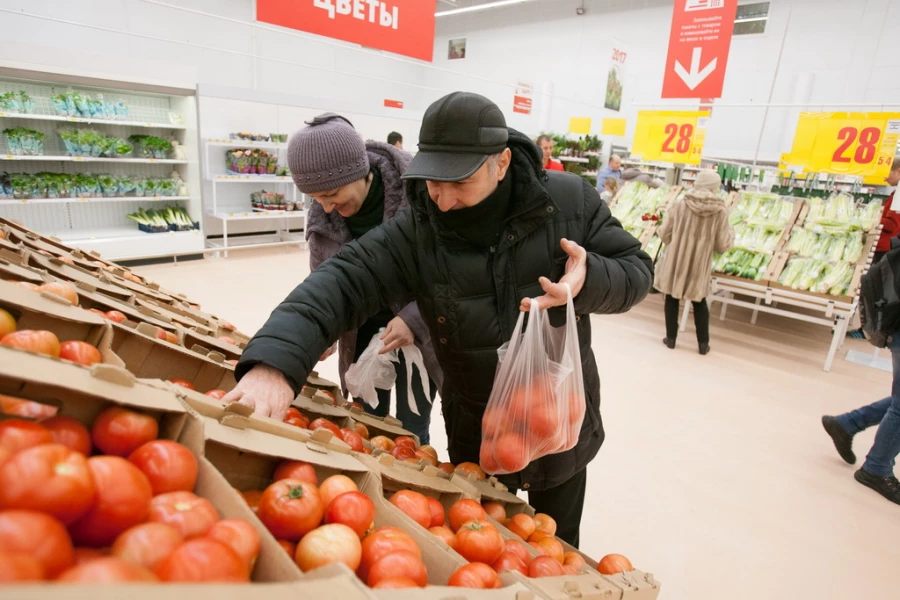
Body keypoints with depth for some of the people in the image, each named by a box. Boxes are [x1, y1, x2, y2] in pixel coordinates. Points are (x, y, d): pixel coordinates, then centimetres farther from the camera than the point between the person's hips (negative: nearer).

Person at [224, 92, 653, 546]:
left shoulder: (569, 201, -15)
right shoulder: (415, 232, -17)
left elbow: (635, 269, -7)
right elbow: (341, 282, -27)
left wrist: (589, 281, -30)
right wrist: (275, 361, -43)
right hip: (474, 436, 0)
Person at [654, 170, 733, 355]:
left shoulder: (680, 204, -10)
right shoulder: (720, 211, -10)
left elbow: (664, 234, -4)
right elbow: (722, 246, -6)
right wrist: (731, 232, 15)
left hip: (675, 261, -1)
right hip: (699, 265, 1)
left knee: (672, 299, 16)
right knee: (699, 302, 19)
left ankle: (671, 339, 23)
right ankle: (703, 344, 24)